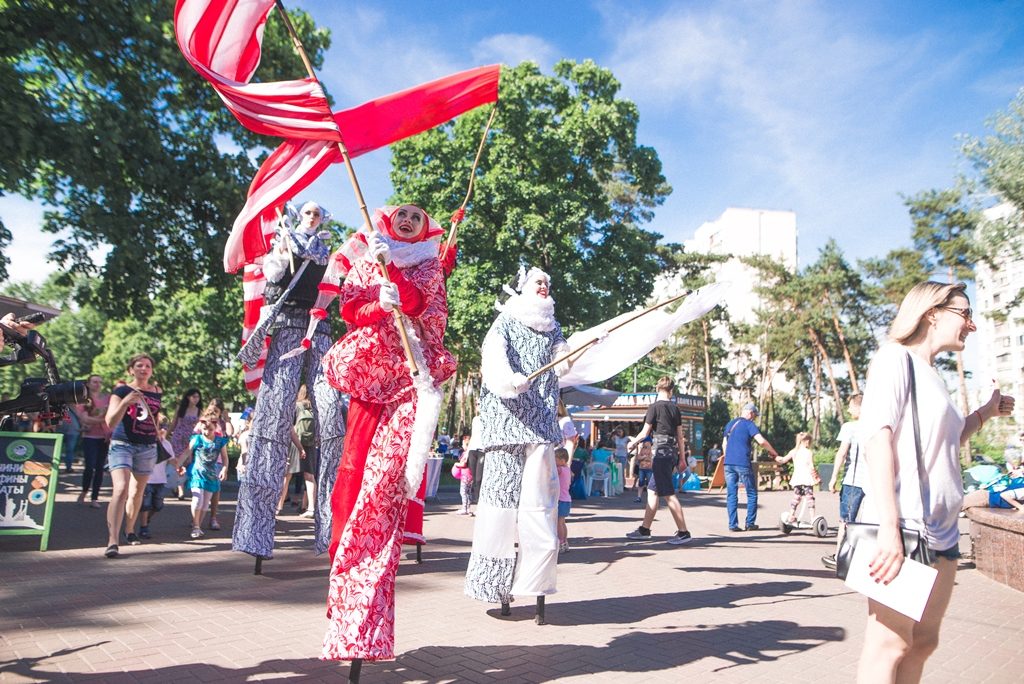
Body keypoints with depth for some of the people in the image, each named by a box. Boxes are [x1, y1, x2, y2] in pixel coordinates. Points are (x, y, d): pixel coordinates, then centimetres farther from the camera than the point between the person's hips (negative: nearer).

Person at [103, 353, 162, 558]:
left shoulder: (157, 392, 8)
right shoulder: (122, 390, -4)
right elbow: (110, 422, -12)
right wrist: (125, 402, -25)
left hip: (148, 448, 4)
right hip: (122, 444, -4)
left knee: (137, 492, 15)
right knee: (121, 490, -20)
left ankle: (129, 530, 37)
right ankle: (112, 542, -24)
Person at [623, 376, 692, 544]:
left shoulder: (654, 407, -9)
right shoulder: (675, 408, 10)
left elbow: (645, 433, -5)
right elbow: (680, 436, 13)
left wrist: (633, 442, 14)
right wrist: (682, 458, 19)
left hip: (661, 452, -8)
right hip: (673, 452, 8)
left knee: (668, 494, -5)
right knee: (652, 491, 12)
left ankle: (683, 532, -5)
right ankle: (644, 530, 17)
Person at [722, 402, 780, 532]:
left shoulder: (730, 424, 18)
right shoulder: (748, 424, -2)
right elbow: (762, 441, -13)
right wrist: (774, 453, 0)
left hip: (728, 463, 5)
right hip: (743, 463, -5)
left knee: (731, 495, 6)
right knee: (752, 494, 9)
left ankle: (733, 525, 1)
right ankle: (750, 523, 9)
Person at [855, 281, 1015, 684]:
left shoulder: (931, 375, 19)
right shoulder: (896, 358, -5)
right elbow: (877, 437, -18)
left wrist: (986, 413, 23)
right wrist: (889, 526, -26)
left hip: (940, 530, 9)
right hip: (902, 526, -9)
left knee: (923, 642, 11)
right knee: (889, 643, -8)